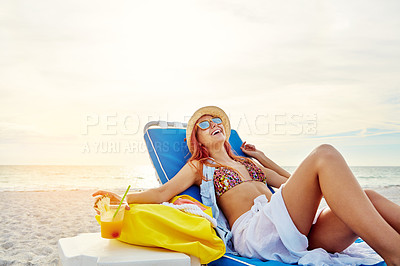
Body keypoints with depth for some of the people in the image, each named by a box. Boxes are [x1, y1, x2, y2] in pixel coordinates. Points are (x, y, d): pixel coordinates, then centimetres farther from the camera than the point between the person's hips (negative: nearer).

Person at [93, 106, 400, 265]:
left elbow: (294, 185, 38)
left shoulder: (248, 161, 35)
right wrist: (124, 198, -7)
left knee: (365, 198, -18)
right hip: (253, 230, -7)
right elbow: (163, 192, 7)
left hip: (298, 235, 7)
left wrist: (263, 159, 38)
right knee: (324, 155, -24)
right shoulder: (199, 166, 21)